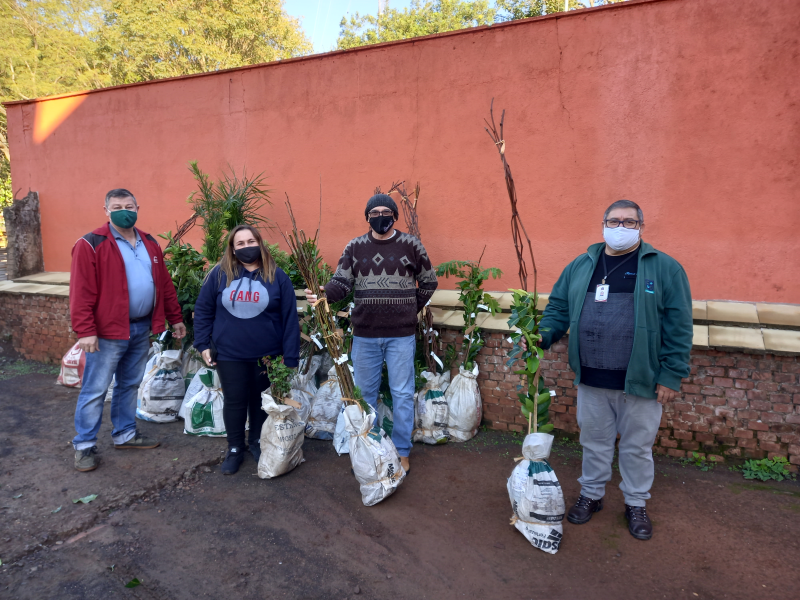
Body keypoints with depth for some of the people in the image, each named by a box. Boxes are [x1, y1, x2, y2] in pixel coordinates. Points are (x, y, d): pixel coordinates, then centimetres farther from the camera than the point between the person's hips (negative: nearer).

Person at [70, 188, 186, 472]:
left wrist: (175, 318, 14)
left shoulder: (150, 243, 10)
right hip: (108, 332, -6)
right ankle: (84, 446, 17)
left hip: (142, 329, 6)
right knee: (95, 390, 3)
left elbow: (165, 284, 14)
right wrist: (85, 331, -19)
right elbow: (81, 292, -14)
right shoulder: (91, 244, -10)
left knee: (130, 385, 17)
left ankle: (125, 434, 31)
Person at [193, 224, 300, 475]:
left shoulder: (277, 276, -5)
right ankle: (234, 448, 31)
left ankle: (258, 442, 37)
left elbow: (289, 319, -6)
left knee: (261, 402, 15)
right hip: (229, 354, 1)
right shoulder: (219, 274, -1)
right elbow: (203, 311, 5)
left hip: (267, 355, 0)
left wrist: (290, 358, -8)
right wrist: (203, 344, -1)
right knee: (234, 401, 11)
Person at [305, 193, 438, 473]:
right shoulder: (354, 247, 3)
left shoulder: (411, 245, -1)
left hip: (401, 335, -2)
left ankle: (402, 451, 20)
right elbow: (341, 282, -5)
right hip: (364, 335, 2)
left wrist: (410, 310, 3)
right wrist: (323, 294, -25)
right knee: (365, 393, 14)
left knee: (402, 394, 5)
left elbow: (428, 282, 7)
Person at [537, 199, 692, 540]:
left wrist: (672, 375, -10)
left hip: (640, 382, -2)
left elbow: (678, 326, -6)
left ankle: (636, 504, 37)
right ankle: (591, 494, 39)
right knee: (594, 441, 18)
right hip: (591, 381, 3)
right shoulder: (581, 266, 7)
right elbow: (559, 307, 10)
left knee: (637, 447, 15)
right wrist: (542, 336, -9)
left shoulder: (664, 268, -4)